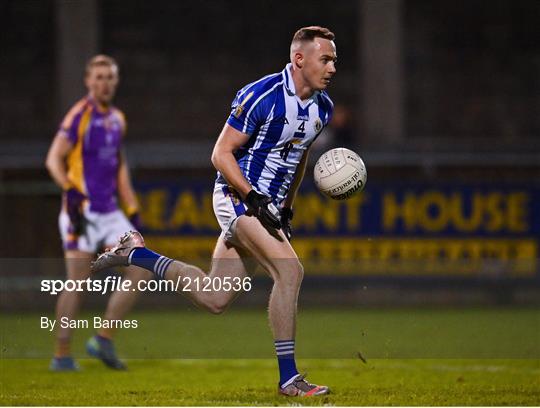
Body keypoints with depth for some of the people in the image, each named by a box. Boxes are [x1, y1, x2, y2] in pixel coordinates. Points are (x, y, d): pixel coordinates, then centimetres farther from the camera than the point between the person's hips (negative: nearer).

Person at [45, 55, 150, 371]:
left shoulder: (117, 119, 15)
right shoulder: (80, 115, -7)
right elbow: (54, 159, -12)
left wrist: (133, 210, 20)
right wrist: (70, 190, -26)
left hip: (110, 212, 7)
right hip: (83, 211, -7)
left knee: (141, 272, -4)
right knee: (78, 282, -6)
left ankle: (104, 339, 3)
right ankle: (62, 355, 3)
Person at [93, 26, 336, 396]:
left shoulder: (322, 107, 6)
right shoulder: (261, 97, -19)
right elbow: (222, 153, -15)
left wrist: (287, 208, 18)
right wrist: (255, 199, -23)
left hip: (267, 205, 8)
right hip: (238, 197, -8)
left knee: (215, 299, 7)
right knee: (290, 270, -24)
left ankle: (136, 253, 24)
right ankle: (289, 377, -18)